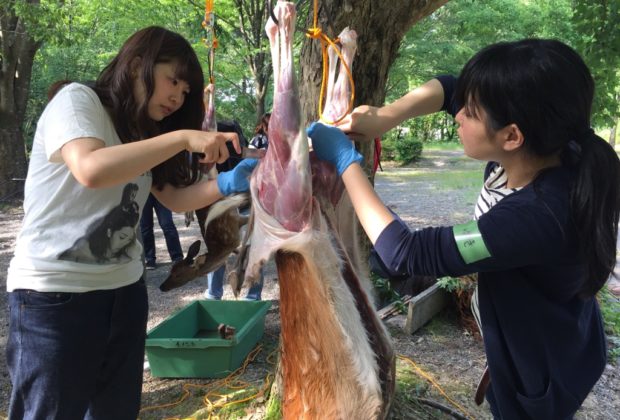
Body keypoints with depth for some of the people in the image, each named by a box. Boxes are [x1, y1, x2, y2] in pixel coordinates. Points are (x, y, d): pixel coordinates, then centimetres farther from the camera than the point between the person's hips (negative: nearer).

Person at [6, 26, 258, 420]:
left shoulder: (143, 134, 13)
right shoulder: (77, 100, -11)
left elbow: (175, 197, 6)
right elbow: (91, 169, -30)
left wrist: (229, 182, -11)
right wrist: (184, 138, -29)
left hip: (123, 288, 8)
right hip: (55, 292, -7)